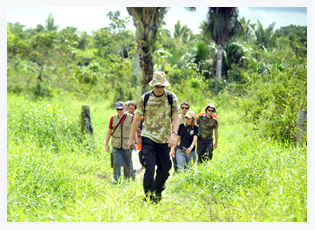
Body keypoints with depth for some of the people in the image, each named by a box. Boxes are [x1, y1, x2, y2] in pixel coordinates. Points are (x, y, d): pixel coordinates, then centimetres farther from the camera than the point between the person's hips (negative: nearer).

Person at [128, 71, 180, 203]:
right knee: (149, 167, -14)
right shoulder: (145, 98, -2)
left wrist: (173, 134, -20)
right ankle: (149, 196, -10)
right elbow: (137, 118, 5)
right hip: (148, 138, -2)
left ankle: (158, 193, 30)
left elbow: (176, 117, -3)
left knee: (164, 169, 8)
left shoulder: (171, 98, -1)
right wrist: (131, 138, 7)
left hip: (164, 140, 2)